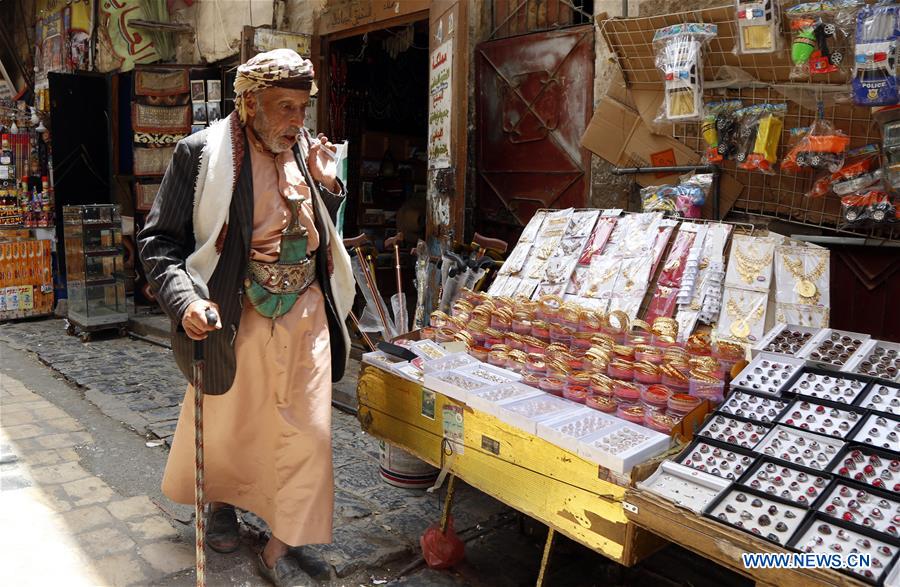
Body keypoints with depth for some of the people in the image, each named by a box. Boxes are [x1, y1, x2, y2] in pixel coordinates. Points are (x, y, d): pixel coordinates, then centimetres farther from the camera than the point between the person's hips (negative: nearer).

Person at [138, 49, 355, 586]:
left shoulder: (306, 152, 5)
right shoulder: (203, 153, -9)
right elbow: (159, 240, -7)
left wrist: (327, 187, -1)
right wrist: (185, 301, -22)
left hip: (306, 316, 4)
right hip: (237, 318, -3)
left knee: (307, 431, 4)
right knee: (226, 422, 16)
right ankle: (221, 502, 48)